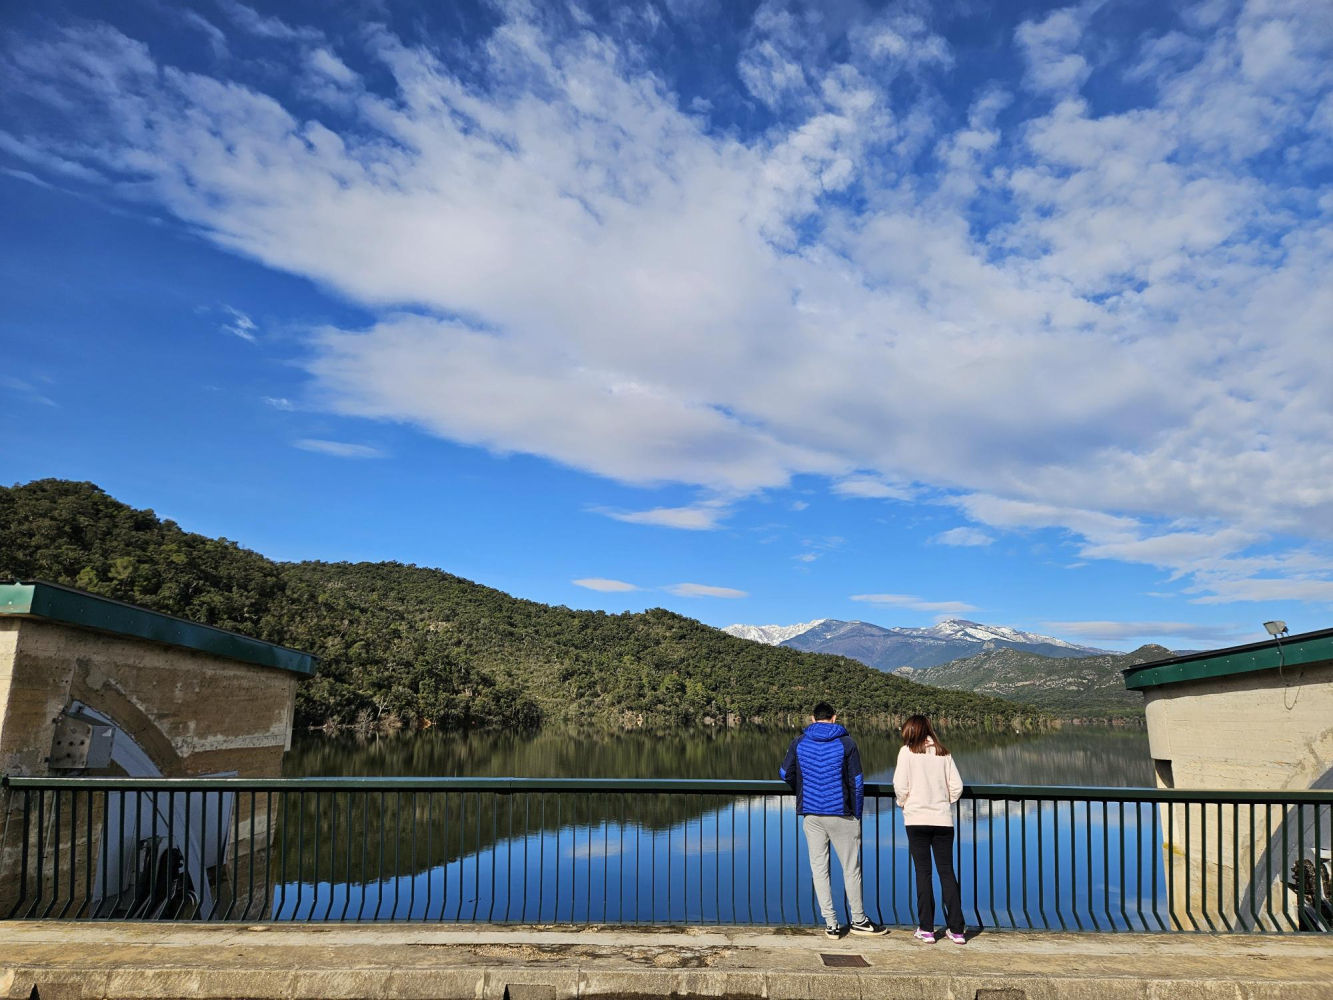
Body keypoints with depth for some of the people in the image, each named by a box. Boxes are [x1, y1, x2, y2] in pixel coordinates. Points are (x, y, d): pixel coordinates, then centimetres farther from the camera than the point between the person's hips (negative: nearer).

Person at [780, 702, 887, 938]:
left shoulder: (799, 743, 3)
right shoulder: (847, 743, -2)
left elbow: (785, 773, 6)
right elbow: (856, 783, -2)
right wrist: (857, 815, 6)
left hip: (811, 815, 2)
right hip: (841, 814, -2)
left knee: (819, 869, 7)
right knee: (851, 868, 10)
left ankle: (831, 924, 8)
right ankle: (858, 920, 20)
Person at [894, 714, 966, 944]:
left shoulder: (907, 752, -3)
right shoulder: (944, 753, 7)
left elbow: (900, 785, -9)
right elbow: (957, 786, 2)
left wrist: (903, 803, 10)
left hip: (917, 820, -3)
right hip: (943, 820, 3)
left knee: (923, 873, 4)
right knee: (947, 872, 8)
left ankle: (926, 929, 7)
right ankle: (956, 929, 7)